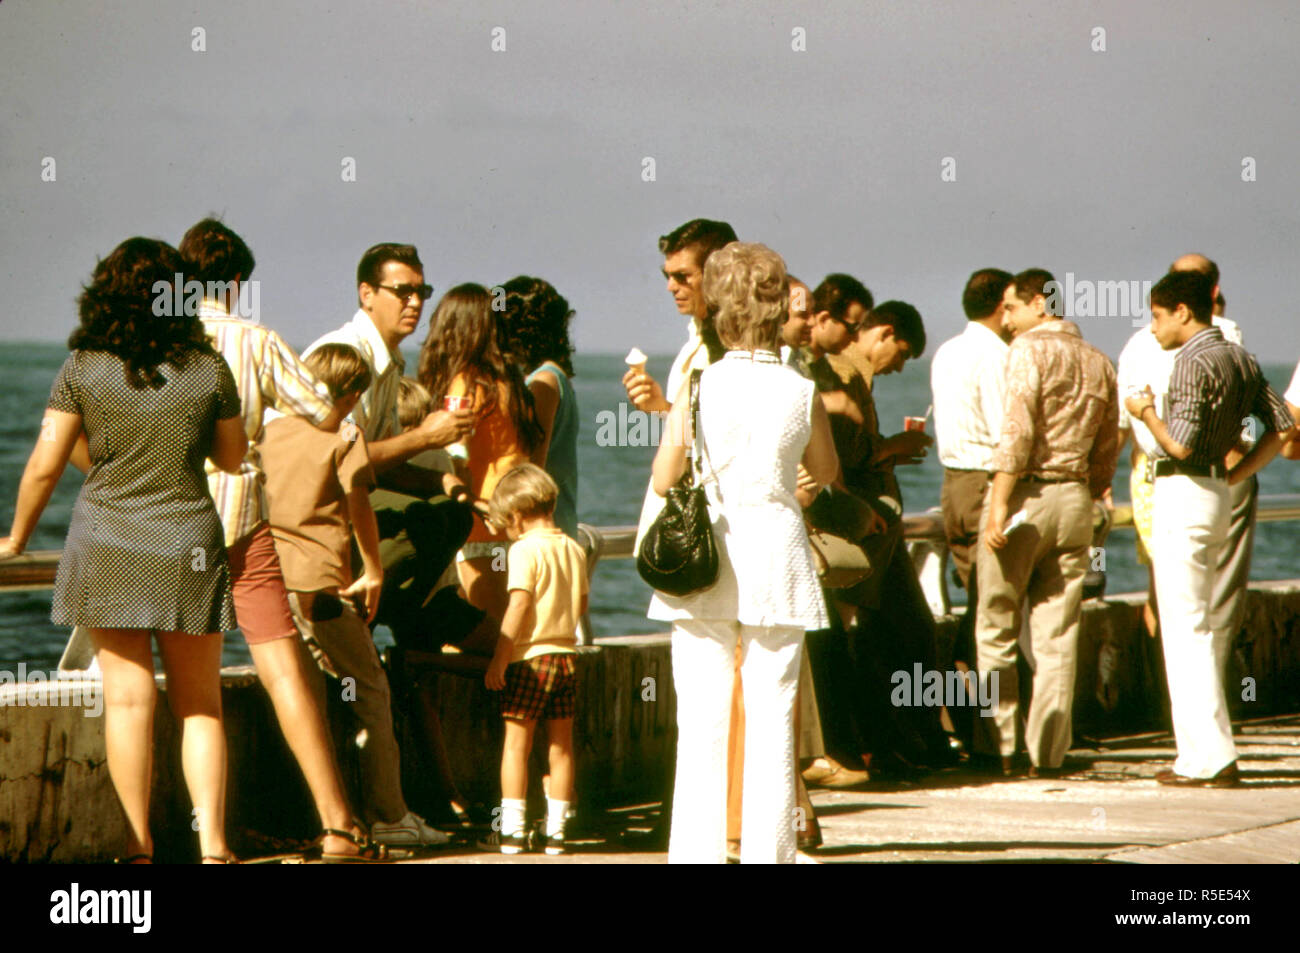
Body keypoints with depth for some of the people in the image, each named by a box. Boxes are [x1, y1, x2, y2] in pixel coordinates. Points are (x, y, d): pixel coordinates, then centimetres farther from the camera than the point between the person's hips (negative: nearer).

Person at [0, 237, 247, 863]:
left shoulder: (83, 370, -6)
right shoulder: (208, 370, -3)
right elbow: (233, 459, 9)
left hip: (106, 544, 0)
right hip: (189, 542, 1)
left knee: (127, 695, 4)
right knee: (198, 702, 9)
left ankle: (138, 843, 4)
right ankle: (211, 841, -1)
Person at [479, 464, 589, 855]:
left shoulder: (525, 550, -11)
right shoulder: (575, 549, 8)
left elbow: (519, 606, -17)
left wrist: (499, 658, -15)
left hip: (530, 656, -6)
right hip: (566, 653, 6)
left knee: (516, 742, 0)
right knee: (562, 745, 9)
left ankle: (512, 830, -1)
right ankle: (555, 829, 12)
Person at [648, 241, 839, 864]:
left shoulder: (700, 387, -6)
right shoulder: (801, 392, -3)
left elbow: (664, 479, 1)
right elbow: (826, 470, 14)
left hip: (706, 559, -1)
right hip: (777, 552, 1)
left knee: (702, 720, 3)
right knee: (772, 720, 5)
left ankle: (698, 852, 3)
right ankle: (768, 851, 5)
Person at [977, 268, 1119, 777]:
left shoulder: (1030, 348, -7)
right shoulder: (1099, 362, 14)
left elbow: (1016, 431, -17)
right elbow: (1107, 451, 16)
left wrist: (998, 505, -19)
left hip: (1025, 491, -6)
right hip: (1075, 498, 6)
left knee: (995, 630, 3)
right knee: (1058, 636, 6)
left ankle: (998, 750, 1)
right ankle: (1048, 753, 4)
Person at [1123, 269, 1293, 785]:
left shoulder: (1193, 361, -15)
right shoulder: (1240, 358, 12)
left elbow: (1181, 444, -21)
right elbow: (1282, 425, 12)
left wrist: (1147, 412, -3)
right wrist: (1237, 474, 12)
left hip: (1184, 495, -9)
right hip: (1216, 493, 9)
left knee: (1185, 629, -6)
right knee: (1201, 627, 15)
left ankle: (1209, 759, -7)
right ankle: (1207, 749, 17)